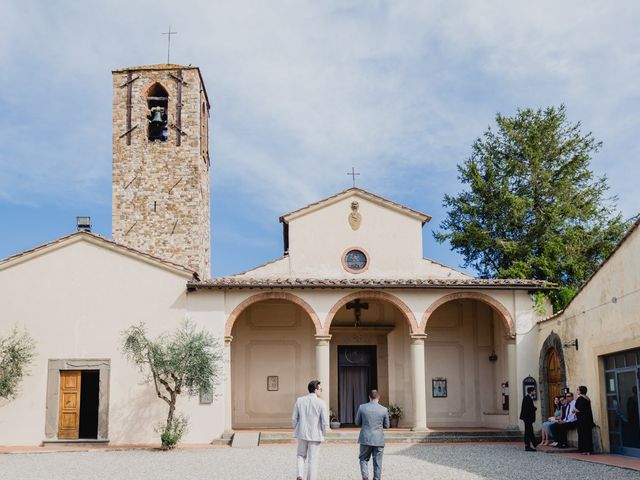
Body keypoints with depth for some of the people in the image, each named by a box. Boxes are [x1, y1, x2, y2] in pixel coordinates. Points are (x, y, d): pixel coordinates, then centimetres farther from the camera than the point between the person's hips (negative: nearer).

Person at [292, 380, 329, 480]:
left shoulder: (300, 400, -2)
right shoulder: (320, 402, -11)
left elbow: (294, 418, 0)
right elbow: (324, 422, -11)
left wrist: (296, 430, 15)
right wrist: (323, 433, 6)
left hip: (302, 433, 3)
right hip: (315, 435, -3)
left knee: (301, 455, 20)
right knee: (312, 459, 7)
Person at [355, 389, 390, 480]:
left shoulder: (362, 407, -4)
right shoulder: (384, 410, -4)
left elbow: (357, 422, 5)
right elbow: (386, 425, 5)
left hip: (365, 439, 0)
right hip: (379, 440, 0)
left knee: (364, 459, 14)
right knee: (377, 462, 8)